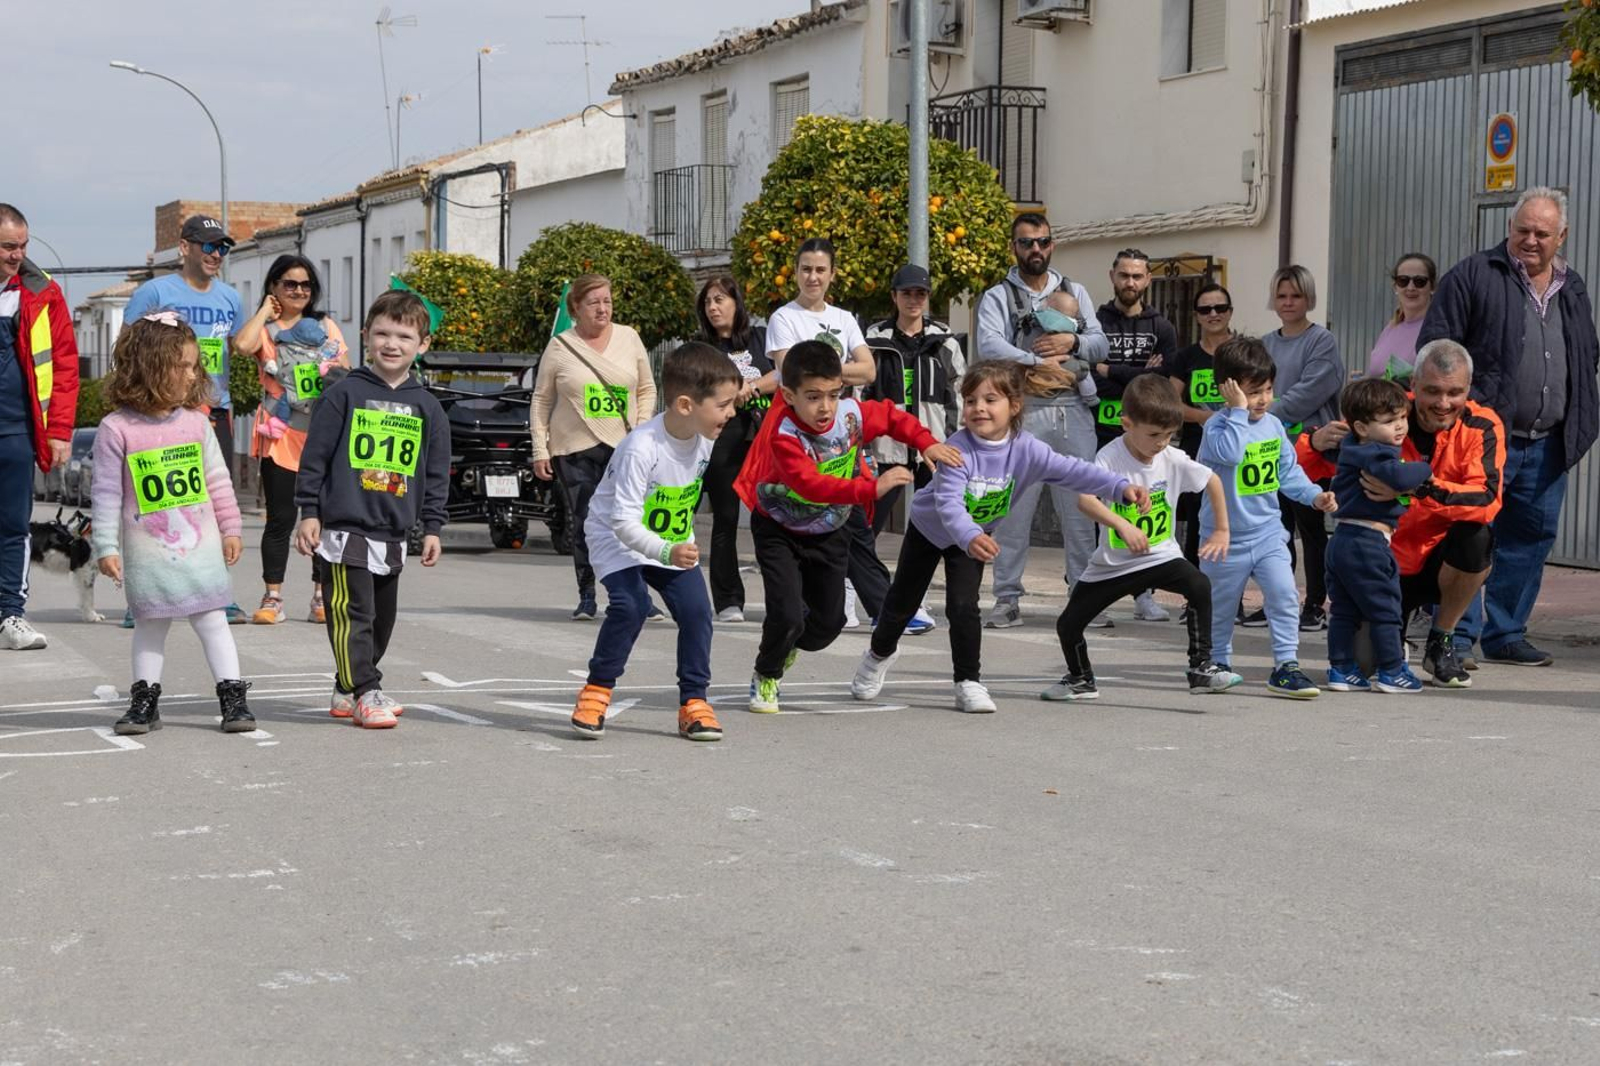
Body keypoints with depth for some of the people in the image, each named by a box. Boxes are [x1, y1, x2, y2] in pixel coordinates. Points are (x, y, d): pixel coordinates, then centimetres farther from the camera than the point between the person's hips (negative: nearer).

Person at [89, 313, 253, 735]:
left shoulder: (196, 421, 2)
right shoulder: (117, 429, -9)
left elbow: (217, 480, 9)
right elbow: (106, 493, -6)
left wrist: (230, 529, 10)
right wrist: (106, 547, -8)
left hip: (201, 546, 2)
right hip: (147, 554, -2)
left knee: (212, 621, 4)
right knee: (149, 626, 10)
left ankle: (233, 697, 9)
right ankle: (145, 700, 21)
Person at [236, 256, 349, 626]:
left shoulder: (325, 326, 15)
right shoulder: (265, 329, 7)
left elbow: (347, 373, 17)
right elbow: (244, 345, -16)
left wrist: (340, 370, -5)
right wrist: (266, 311, -2)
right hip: (281, 434, -3)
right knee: (280, 518, -3)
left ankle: (322, 597, 10)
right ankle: (272, 598, 2)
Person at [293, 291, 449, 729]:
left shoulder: (426, 407, 8)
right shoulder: (345, 394, -2)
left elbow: (437, 472, 13)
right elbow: (314, 456, -1)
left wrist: (432, 528, 10)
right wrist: (308, 512, -5)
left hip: (394, 533, 5)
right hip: (344, 527, -5)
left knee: (382, 618, 11)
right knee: (352, 613, -9)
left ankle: (346, 690, 24)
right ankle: (364, 692, -5)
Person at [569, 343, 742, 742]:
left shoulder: (704, 437, -11)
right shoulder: (641, 448, -33)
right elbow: (624, 522, -34)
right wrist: (666, 552, -45)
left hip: (674, 540, 6)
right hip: (616, 537, -6)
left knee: (696, 609, -9)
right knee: (631, 604, -26)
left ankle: (693, 702, 4)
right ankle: (596, 692, -8)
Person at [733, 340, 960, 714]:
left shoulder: (852, 414, -17)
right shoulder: (784, 435, -33)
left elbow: (891, 416, 5)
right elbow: (810, 484, -45)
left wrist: (926, 443, -8)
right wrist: (871, 489, -54)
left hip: (829, 532, 5)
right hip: (779, 530, -5)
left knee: (830, 620, 7)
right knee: (787, 614, -18)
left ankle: (789, 644, 43)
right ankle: (766, 677, 13)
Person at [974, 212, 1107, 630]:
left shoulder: (1074, 292, 17)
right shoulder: (997, 298, 5)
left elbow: (1101, 344, 10)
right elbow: (989, 346, -12)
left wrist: (1071, 342, -10)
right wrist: (1039, 362, -19)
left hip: (1073, 412, 3)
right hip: (1023, 414, -3)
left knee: (1081, 507, 4)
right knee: (1014, 508, -3)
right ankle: (1007, 599, 4)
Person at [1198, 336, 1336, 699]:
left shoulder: (1273, 426, 5)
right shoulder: (1218, 427, -14)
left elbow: (1288, 471, 13)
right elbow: (1229, 453, -36)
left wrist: (1314, 495, 1)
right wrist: (1239, 411, -29)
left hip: (1268, 532, 4)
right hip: (1226, 536, -4)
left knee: (1284, 595, -11)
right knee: (1220, 604, 11)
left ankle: (1286, 666, -7)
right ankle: (1218, 663, 31)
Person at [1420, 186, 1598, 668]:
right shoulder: (1472, 276, -2)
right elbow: (1435, 347, -5)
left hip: (1546, 446, 6)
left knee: (1530, 538, 10)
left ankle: (1505, 634, 20)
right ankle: (1456, 636, 0)